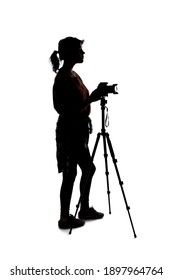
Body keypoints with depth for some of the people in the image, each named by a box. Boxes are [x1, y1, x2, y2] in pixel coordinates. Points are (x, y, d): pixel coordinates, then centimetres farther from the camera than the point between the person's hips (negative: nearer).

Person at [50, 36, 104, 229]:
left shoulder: (73, 75, 11)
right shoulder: (62, 78, -18)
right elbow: (67, 110, -23)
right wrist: (91, 99, -27)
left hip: (78, 129, 10)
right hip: (69, 130, -10)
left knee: (88, 168, 16)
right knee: (70, 174, -1)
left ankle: (85, 209, 30)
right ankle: (65, 218, 12)